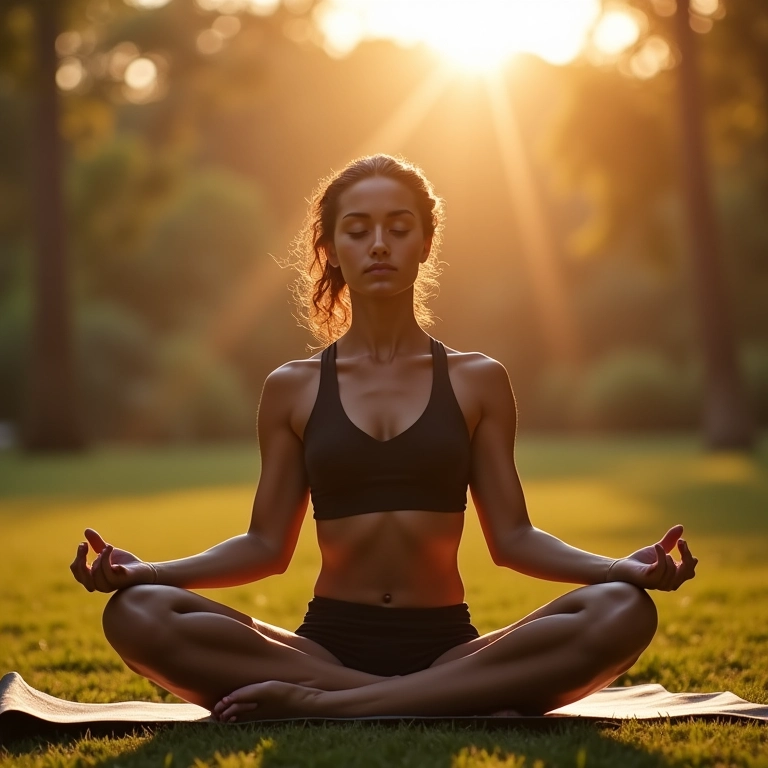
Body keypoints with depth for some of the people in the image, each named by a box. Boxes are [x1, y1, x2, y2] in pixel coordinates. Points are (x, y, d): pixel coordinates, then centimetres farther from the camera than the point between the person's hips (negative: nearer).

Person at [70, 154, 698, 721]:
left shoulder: (477, 381, 9)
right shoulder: (293, 389, 10)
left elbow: (512, 537, 5)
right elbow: (267, 545, 7)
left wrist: (625, 566, -12)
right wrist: (143, 569, -8)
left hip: (449, 647, 0)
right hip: (327, 643, 0)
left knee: (624, 612, -29)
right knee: (136, 615, -26)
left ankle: (326, 705, -28)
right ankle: (441, 702, -26)